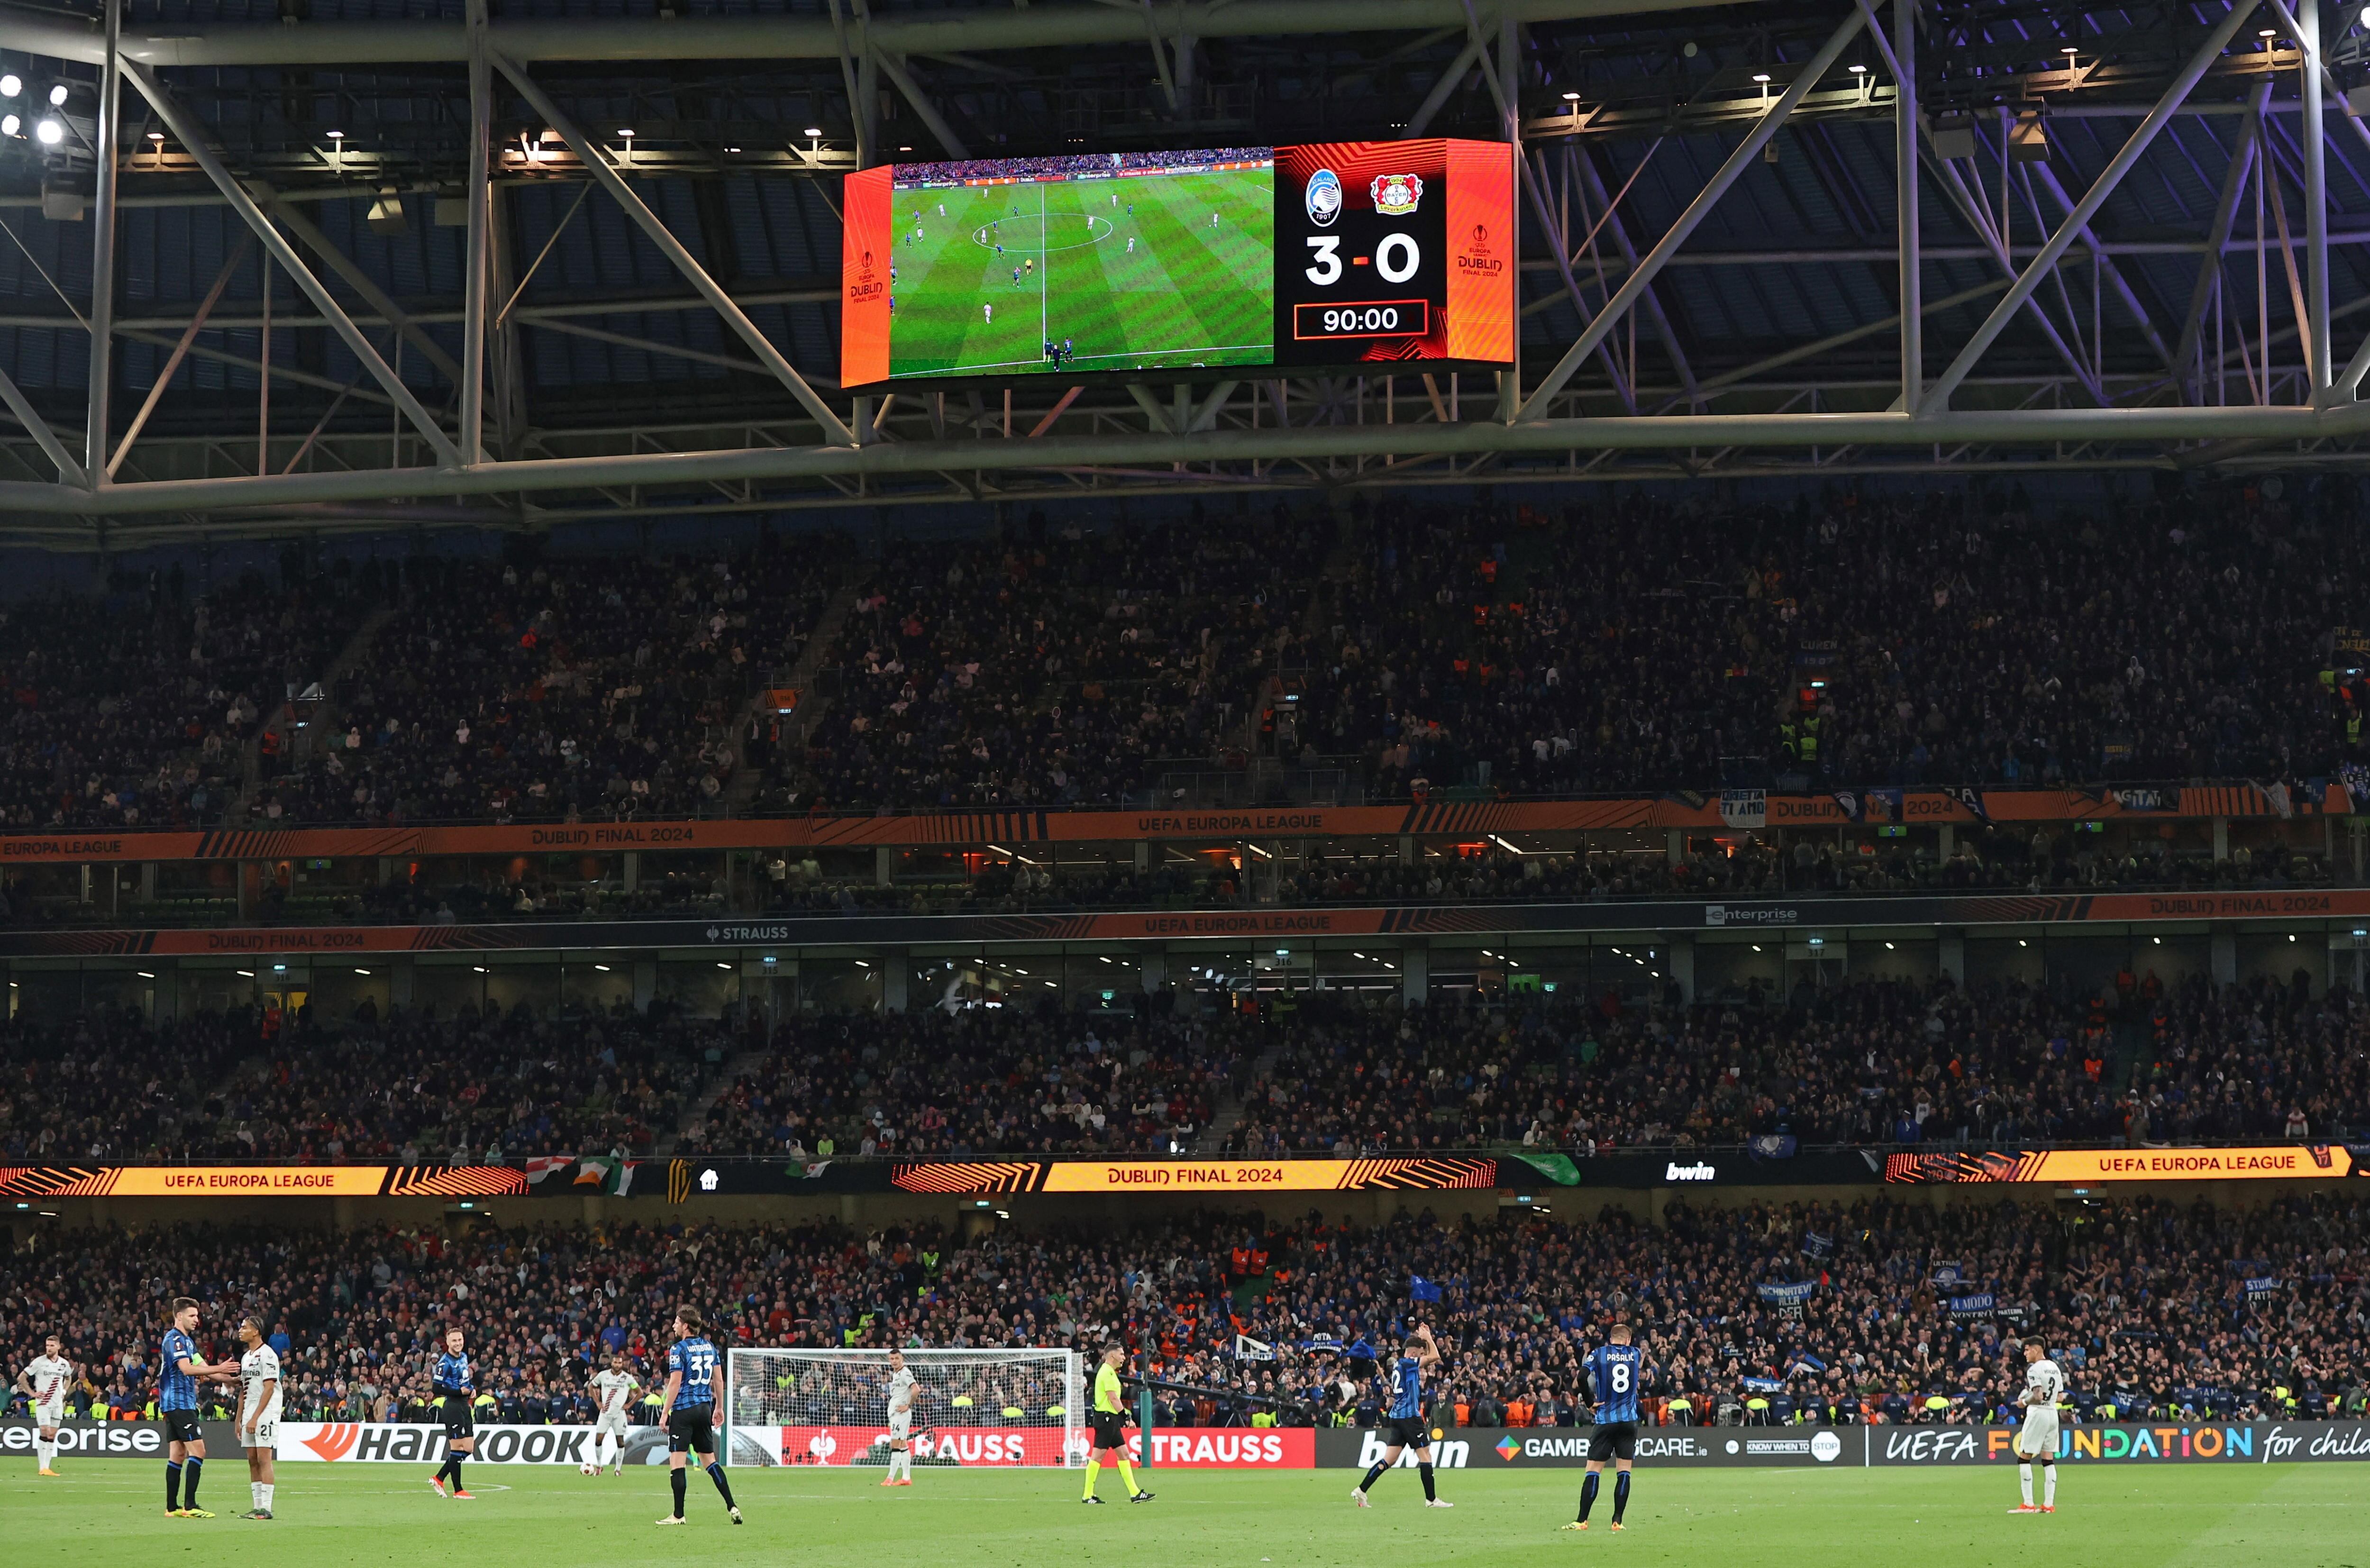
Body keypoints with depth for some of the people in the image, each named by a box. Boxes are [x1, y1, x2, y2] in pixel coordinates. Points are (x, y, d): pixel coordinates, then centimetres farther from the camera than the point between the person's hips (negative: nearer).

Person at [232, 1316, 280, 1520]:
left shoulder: (267, 1355, -11)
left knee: (264, 1458, -11)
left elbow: (269, 1389, -16)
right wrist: (239, 1419, 17)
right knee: (253, 1461, 7)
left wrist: (255, 1418, -20)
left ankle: (266, 1508, -12)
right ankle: (257, 1507, 9)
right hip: (250, 1415, 9)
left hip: (265, 1414, -9)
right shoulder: (246, 1358, 17)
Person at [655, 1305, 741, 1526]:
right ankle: (732, 1507, 7)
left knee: (676, 1462, -4)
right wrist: (718, 1407, 25)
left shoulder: (679, 1350, -10)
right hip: (704, 1408, 7)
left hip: (683, 1409, -7)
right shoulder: (709, 1347, 10)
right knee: (709, 1460, 14)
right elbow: (717, 1379, 16)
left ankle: (678, 1515, -6)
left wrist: (665, 1413, -10)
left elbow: (675, 1384, -14)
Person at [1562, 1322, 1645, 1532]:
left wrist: (1592, 1400, -3)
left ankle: (1582, 1521, -3)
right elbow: (1642, 1377, 21)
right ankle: (1618, 1521, -1)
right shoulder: (1636, 1354, 6)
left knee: (1593, 1471, 0)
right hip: (1629, 1420, 2)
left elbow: (1581, 1377, -13)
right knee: (1624, 1471, 4)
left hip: (1605, 1420, -2)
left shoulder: (1599, 1353, -2)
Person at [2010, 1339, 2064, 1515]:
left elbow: (2038, 1396, -22)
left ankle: (2028, 1504, -7)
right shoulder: (2055, 1367, 13)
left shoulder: (2034, 1369, -13)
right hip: (2053, 1414, 8)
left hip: (2038, 1414, -8)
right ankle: (2049, 1504, 5)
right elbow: (2060, 1397, 16)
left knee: (2024, 1458, -2)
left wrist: (2024, 1402, -6)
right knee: (2049, 1460, 8)